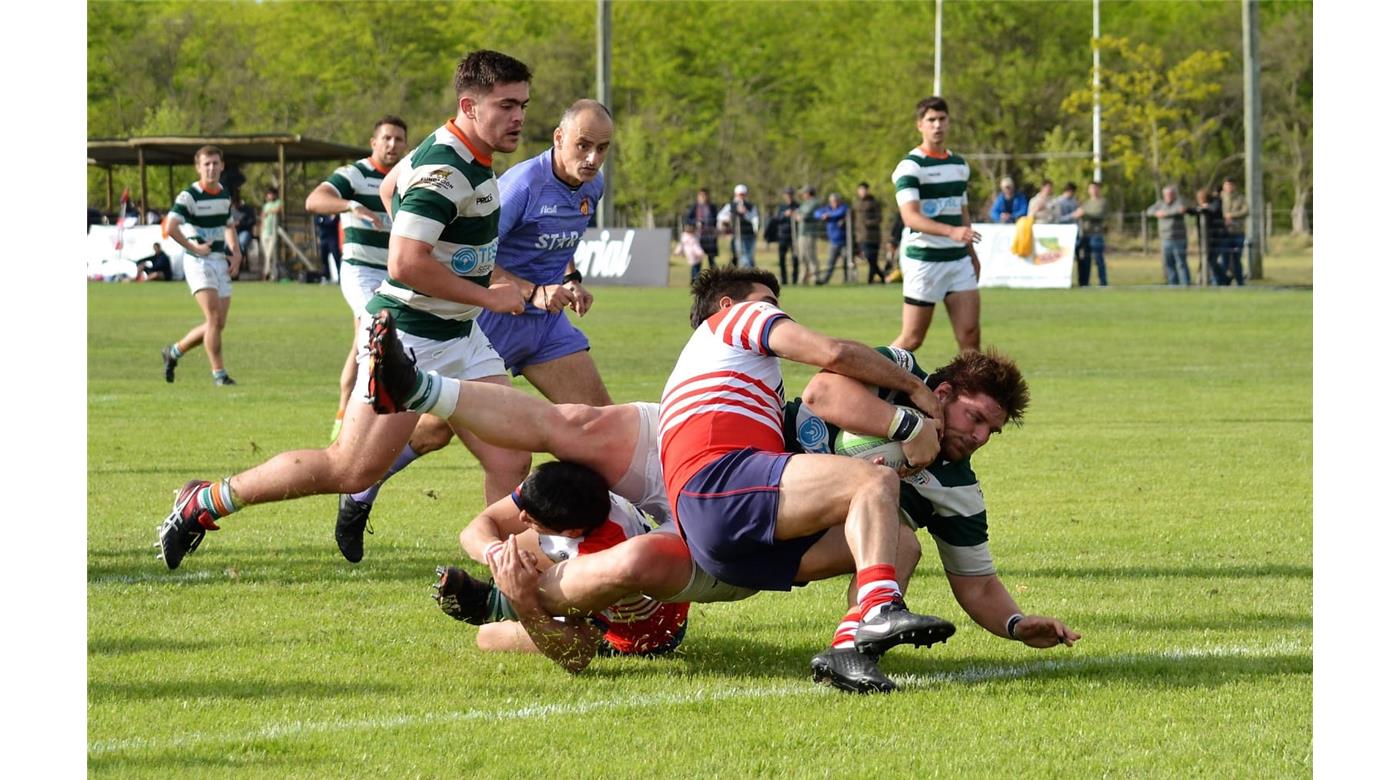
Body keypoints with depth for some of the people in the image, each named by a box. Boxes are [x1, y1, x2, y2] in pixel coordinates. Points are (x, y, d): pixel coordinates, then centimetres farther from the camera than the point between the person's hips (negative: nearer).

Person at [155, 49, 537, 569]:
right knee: (349, 472, -4)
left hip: (460, 336, 9)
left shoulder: (464, 155, 7)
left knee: (510, 465, -3)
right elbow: (405, 262, -33)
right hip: (408, 336, -9)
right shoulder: (446, 171, -24)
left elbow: (394, 184, 26)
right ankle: (204, 503, 11)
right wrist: (487, 296, -23)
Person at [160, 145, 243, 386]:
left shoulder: (224, 196, 12)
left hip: (220, 262, 7)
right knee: (214, 318, -17)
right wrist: (194, 248, -16)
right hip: (198, 262, -7)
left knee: (219, 323, 6)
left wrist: (235, 253, 11)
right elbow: (170, 227, -21)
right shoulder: (189, 196, -11)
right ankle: (219, 373, -11)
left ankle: (174, 352, 26)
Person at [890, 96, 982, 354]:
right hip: (923, 261, -6)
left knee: (970, 335, -4)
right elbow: (911, 217, -22)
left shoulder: (960, 165, 14)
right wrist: (951, 231, -36)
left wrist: (972, 254, 22)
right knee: (912, 339, -2)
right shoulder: (910, 166, -10)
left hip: (959, 260, 6)